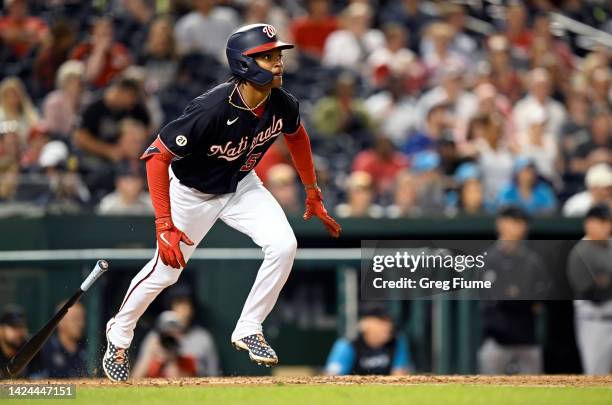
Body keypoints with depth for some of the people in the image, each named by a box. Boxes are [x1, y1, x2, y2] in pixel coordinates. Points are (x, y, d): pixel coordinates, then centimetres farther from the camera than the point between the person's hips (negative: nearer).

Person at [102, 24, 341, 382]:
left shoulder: (282, 104, -20)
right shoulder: (212, 110, -38)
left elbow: (296, 135, 7)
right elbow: (157, 157, -33)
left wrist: (313, 194, 10)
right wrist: (165, 225, -36)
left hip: (241, 187, 5)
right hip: (192, 193, -5)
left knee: (284, 246, -16)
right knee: (165, 270, 6)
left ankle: (248, 331, 2)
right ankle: (119, 334, 35)